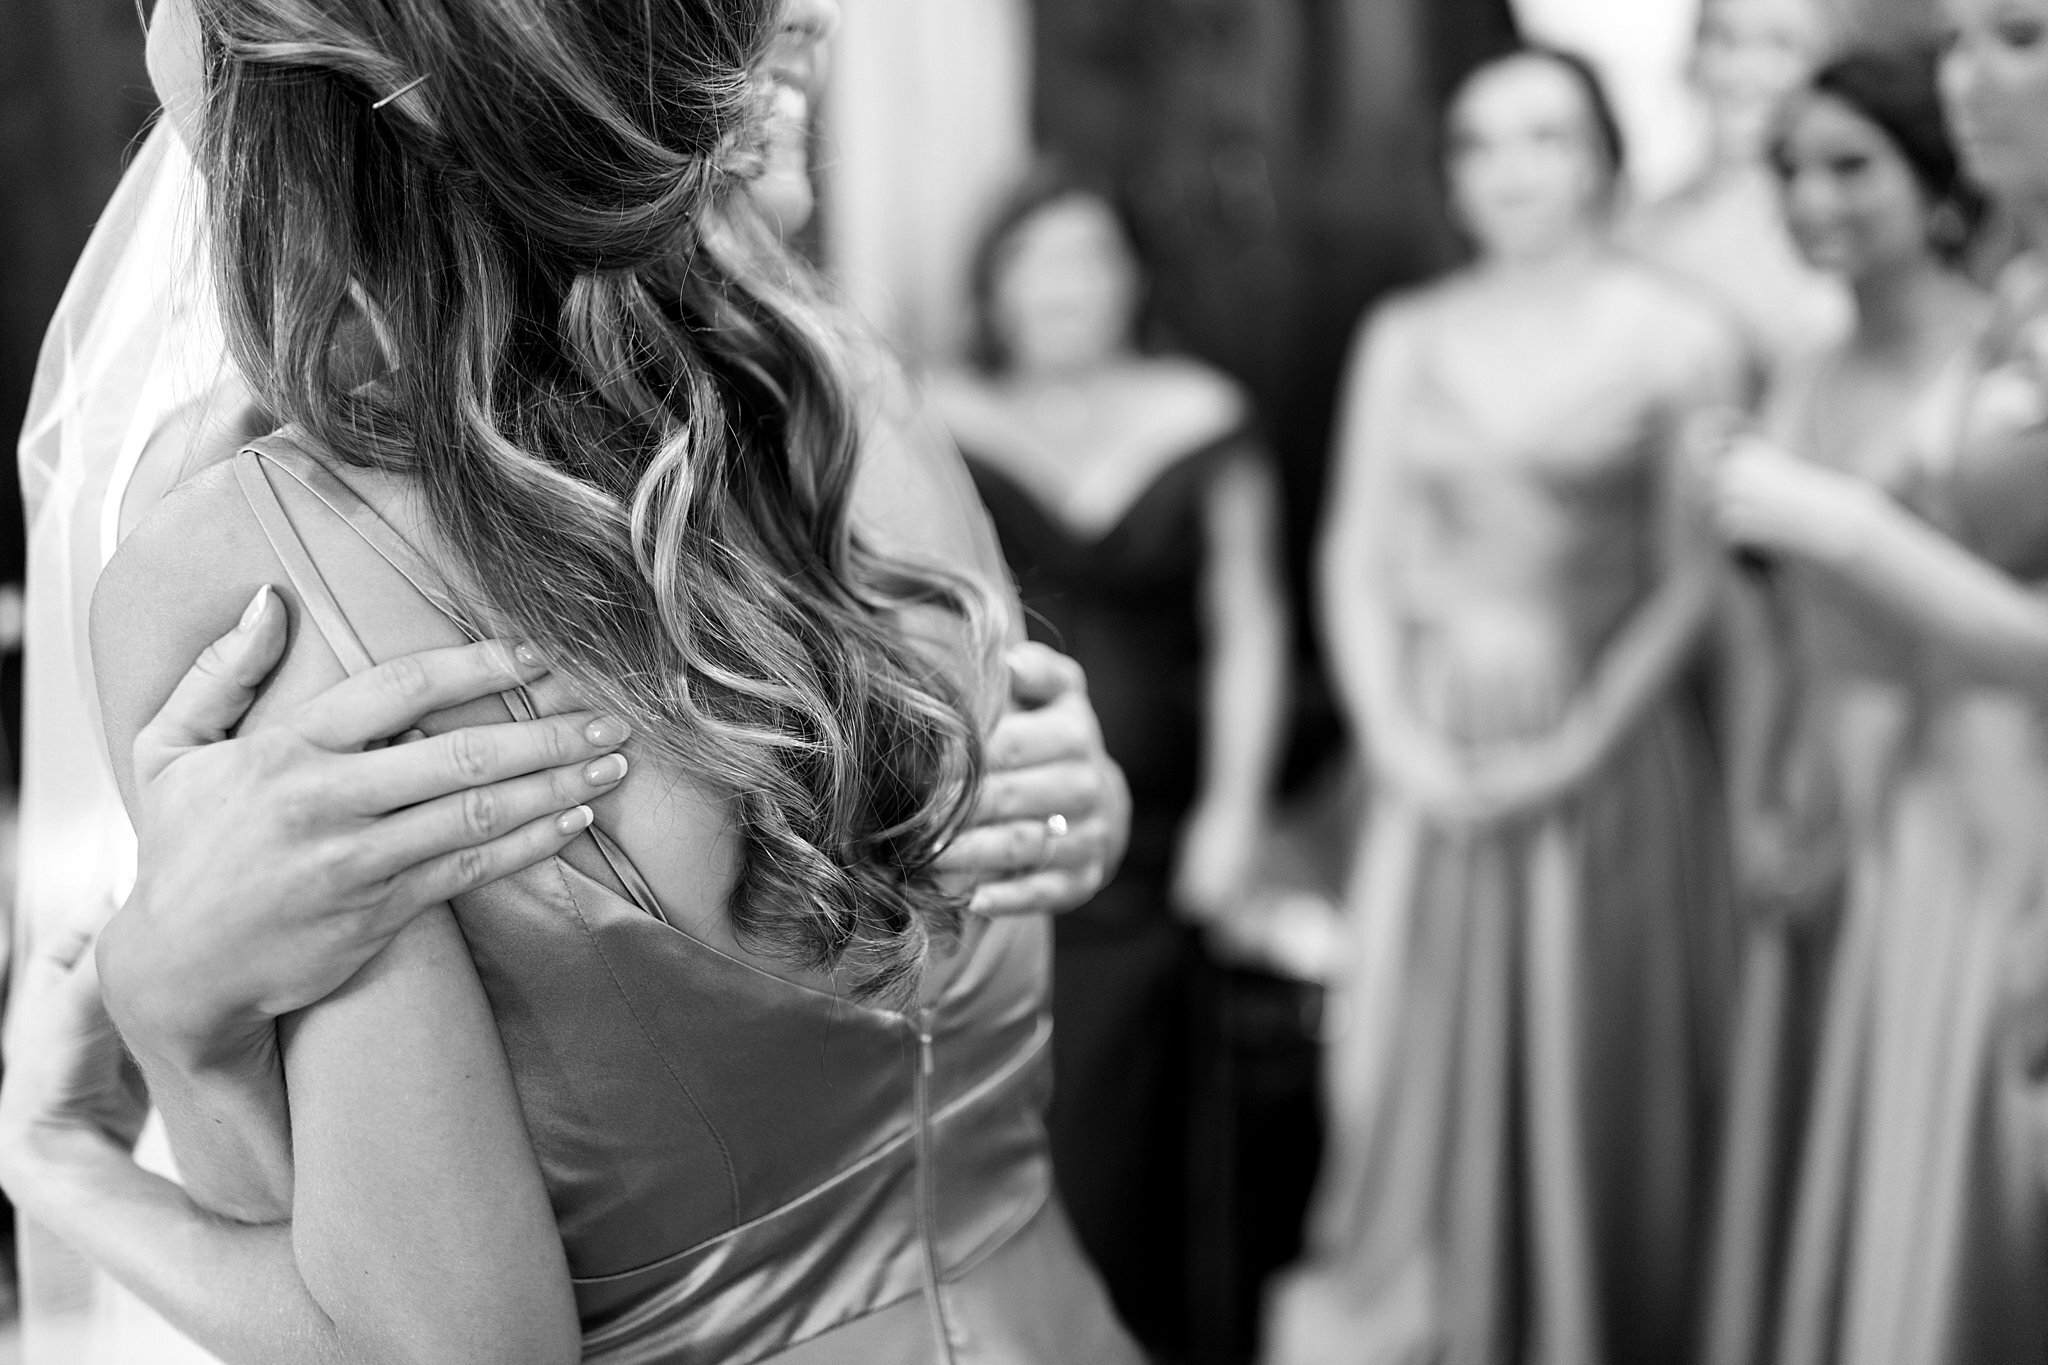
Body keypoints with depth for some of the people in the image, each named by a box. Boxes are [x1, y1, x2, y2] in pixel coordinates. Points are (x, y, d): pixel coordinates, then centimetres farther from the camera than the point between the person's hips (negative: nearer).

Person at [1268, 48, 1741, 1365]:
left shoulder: (1680, 340, -1)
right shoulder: (1405, 338, 8)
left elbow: (1694, 577, -4)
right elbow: (1358, 557, 7)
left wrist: (1579, 744, -11)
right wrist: (1398, 737, -5)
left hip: (1606, 761, -2)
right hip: (1437, 768, 2)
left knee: (1597, 1090, 6)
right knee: (1414, 1089, 3)